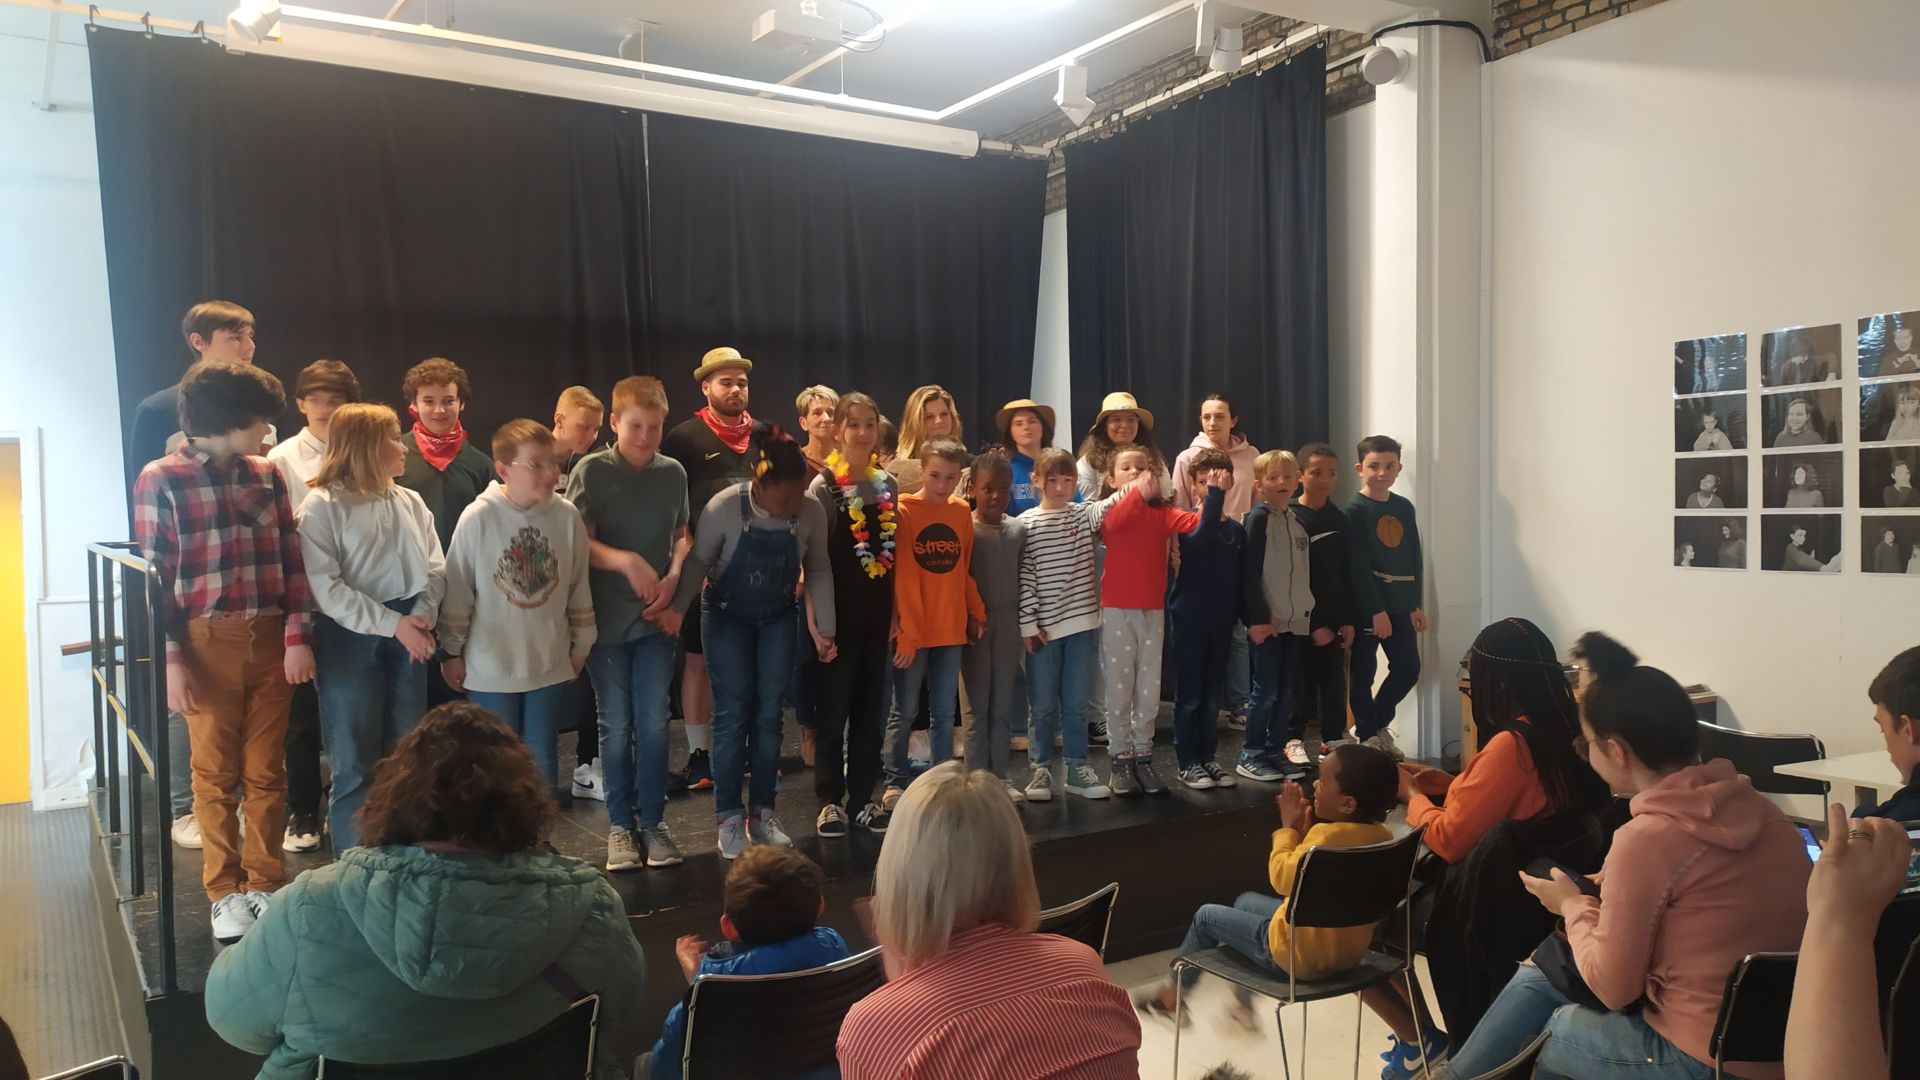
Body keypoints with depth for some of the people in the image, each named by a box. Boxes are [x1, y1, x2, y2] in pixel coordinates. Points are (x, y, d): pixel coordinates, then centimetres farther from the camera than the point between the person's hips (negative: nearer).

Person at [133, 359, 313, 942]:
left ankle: (266, 883, 21)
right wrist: (170, 659, -10)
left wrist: (297, 635, -2)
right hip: (208, 643, -3)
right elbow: (154, 577, -6)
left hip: (270, 640, 3)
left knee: (267, 771, 10)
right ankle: (225, 891, 20)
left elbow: (291, 559, 5)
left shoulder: (267, 474, 6)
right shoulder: (161, 480, -5)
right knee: (216, 773, 8)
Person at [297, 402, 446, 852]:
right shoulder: (322, 505, -7)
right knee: (356, 761, 4)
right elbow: (326, 587, -14)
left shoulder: (411, 502, 10)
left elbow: (435, 567, 7)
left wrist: (422, 616, -11)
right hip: (351, 636, -5)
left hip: (408, 635, 5)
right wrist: (392, 623, -19)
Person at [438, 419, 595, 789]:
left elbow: (579, 586, 4)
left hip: (550, 664, 2)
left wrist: (580, 644, 9)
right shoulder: (477, 518, -13)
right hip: (490, 666, -2)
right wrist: (452, 652, 0)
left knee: (543, 760, 14)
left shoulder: (567, 516, -6)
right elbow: (457, 590, -5)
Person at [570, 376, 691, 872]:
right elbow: (578, 542, -10)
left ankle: (653, 822, 17)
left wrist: (673, 578, -4)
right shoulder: (592, 470, -7)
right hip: (606, 619, -2)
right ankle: (620, 825, 18)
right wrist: (628, 561, -25)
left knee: (653, 723, 4)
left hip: (657, 617, 2)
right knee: (616, 726, 6)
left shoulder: (674, 472, 3)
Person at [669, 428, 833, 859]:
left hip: (778, 618, 2)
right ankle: (729, 818, 7)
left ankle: (762, 813, 16)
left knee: (768, 715, 5)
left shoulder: (812, 513, -19)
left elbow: (819, 571, -6)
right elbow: (699, 563, -15)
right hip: (727, 615, -2)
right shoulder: (724, 507, -26)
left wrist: (825, 628, -1)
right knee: (732, 714, -3)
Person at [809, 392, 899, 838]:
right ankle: (830, 801, 15)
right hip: (840, 613, -5)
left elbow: (896, 554, 11)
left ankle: (862, 797, 21)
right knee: (834, 709, 3)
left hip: (878, 613, 5)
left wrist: (896, 613, 7)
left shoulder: (889, 484, 7)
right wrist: (818, 622, -13)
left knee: (871, 708, 11)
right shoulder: (823, 487, -8)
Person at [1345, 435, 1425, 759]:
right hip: (1365, 607, -6)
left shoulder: (1404, 508, 9)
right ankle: (1368, 737, 16)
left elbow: (1415, 559, 12)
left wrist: (1416, 604, 6)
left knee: (1408, 668, 7)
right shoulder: (1354, 510, -10)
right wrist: (1376, 610, -18)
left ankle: (1376, 724, 27)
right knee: (1363, 673, 3)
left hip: (1400, 604, 6)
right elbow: (1358, 566, -15)